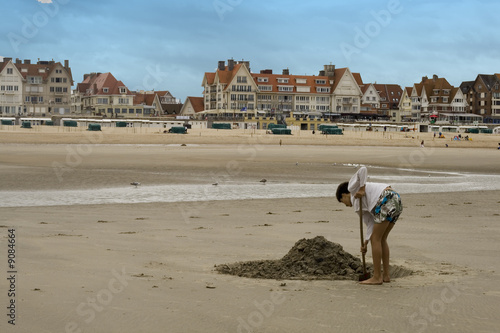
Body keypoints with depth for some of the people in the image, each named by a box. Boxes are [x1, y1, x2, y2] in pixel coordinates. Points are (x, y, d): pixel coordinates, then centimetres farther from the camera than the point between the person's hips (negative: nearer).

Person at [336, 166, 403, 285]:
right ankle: (386, 275, 19)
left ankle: (377, 277, 0)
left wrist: (362, 189, -1)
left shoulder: (352, 187, 14)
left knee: (376, 239, -3)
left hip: (386, 200, -9)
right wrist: (366, 242, 16)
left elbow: (363, 170, -2)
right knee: (381, 239, 17)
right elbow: (371, 223, 22)